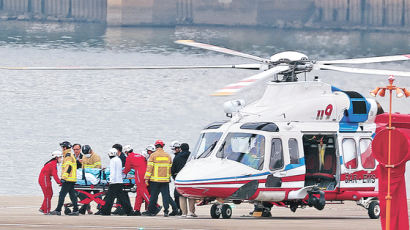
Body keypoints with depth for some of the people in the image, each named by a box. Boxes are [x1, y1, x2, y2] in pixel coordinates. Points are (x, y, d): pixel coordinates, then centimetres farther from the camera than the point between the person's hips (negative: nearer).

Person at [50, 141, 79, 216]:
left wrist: (64, 177, -25)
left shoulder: (68, 156, -12)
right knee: (72, 194, 9)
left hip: (68, 179, -10)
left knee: (62, 194, -8)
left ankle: (58, 210, -9)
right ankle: (75, 210, 6)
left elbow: (68, 168, -21)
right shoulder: (71, 156, 20)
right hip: (72, 179, 10)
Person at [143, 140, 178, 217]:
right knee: (166, 195, 3)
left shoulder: (153, 155, -5)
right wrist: (169, 177, 25)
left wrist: (147, 178, -5)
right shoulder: (168, 156, 8)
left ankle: (151, 211, 10)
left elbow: (149, 167, -8)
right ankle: (166, 211, -5)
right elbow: (170, 168, 14)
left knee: (153, 196, 4)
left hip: (155, 179, -3)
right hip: (165, 180, 3)